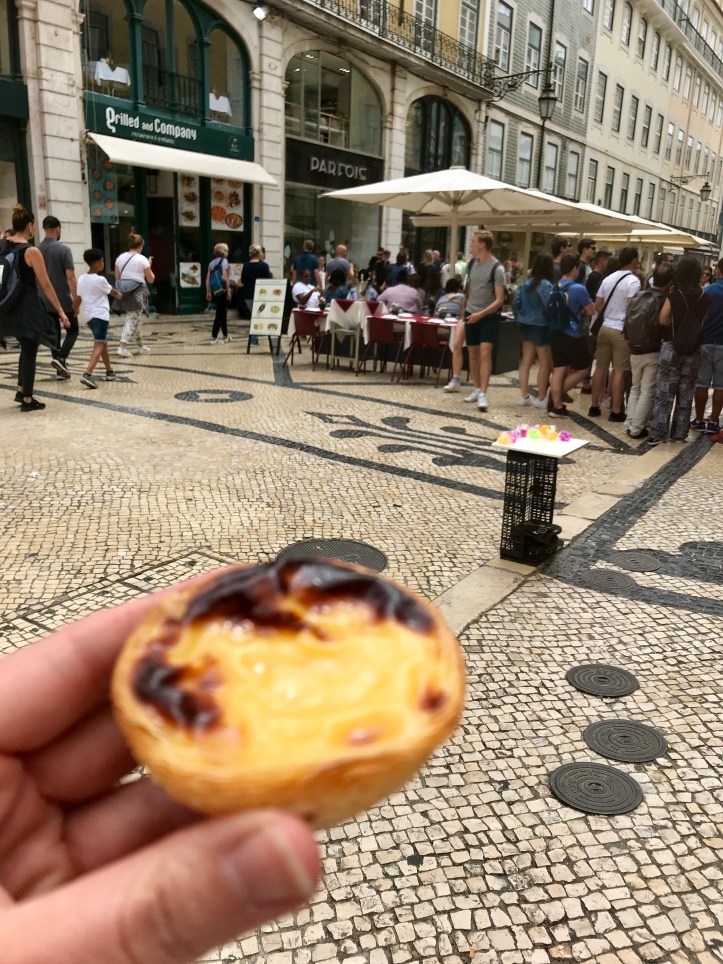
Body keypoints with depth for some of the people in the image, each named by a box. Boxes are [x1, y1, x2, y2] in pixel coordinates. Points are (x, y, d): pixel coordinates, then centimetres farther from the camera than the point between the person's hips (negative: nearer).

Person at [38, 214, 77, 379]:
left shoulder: (36, 250, 5)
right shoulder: (64, 249, -12)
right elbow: (70, 277, -18)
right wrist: (76, 299, -14)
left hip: (45, 301, 5)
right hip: (64, 300, -5)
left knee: (54, 333, 11)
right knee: (72, 331, 8)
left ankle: (61, 368, 12)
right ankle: (61, 358, -14)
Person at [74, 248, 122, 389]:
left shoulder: (81, 279, 8)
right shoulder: (100, 279, -9)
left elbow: (77, 300, 7)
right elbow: (113, 292, 8)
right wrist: (120, 295, 29)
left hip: (89, 316, 8)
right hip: (100, 315, -8)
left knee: (103, 343, 23)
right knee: (99, 345, -13)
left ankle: (109, 371, 34)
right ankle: (88, 374, -29)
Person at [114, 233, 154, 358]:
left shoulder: (120, 258, 7)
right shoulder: (142, 259, -7)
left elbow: (117, 278, 9)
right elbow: (151, 280, -1)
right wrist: (149, 266, 12)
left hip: (124, 292, 6)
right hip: (137, 292, -6)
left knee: (134, 320, 17)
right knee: (132, 321, -4)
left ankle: (141, 345, 26)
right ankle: (122, 347, -14)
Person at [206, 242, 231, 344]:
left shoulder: (211, 262, 13)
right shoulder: (224, 260, -7)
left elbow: (207, 279, 10)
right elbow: (225, 277, -17)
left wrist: (208, 292, 14)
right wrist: (228, 290, -14)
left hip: (214, 291, 7)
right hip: (222, 290, -7)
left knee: (222, 313, 19)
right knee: (220, 314, -3)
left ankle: (225, 336, 30)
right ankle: (214, 338, -6)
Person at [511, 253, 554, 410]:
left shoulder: (525, 283, 5)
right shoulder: (546, 285, -16)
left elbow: (515, 303, 5)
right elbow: (549, 307, -21)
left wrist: (519, 318, 16)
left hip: (526, 325, 7)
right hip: (541, 327, -7)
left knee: (526, 361, 12)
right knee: (545, 363, 3)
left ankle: (524, 395, 16)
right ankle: (541, 398, 6)